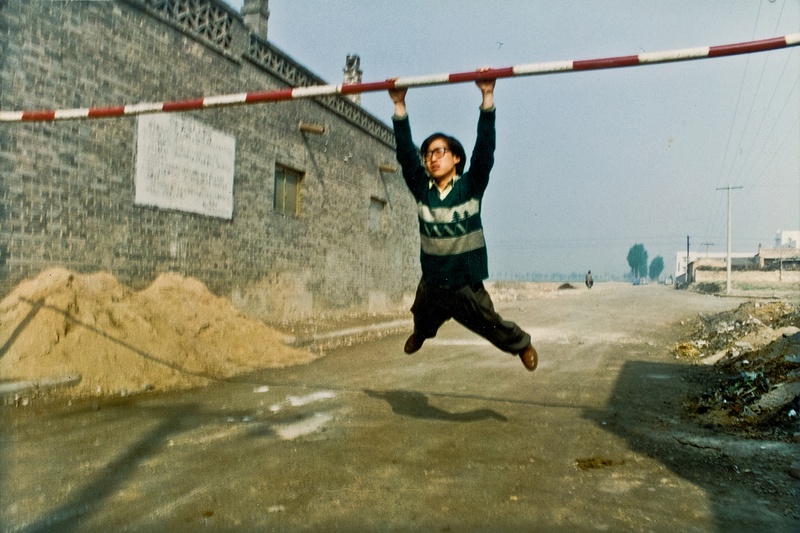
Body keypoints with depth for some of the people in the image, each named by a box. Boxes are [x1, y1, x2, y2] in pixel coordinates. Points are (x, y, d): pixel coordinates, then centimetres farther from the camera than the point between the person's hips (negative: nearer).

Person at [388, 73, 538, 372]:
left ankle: (521, 344, 43)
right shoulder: (422, 190, -4)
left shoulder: (471, 187, -9)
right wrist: (399, 107, -14)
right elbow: (405, 154, -9)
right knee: (422, 324, 24)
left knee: (493, 328, 9)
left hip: (467, 285, -3)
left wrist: (487, 98, -24)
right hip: (431, 285, 3)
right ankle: (421, 334, 62)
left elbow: (484, 150, -18)